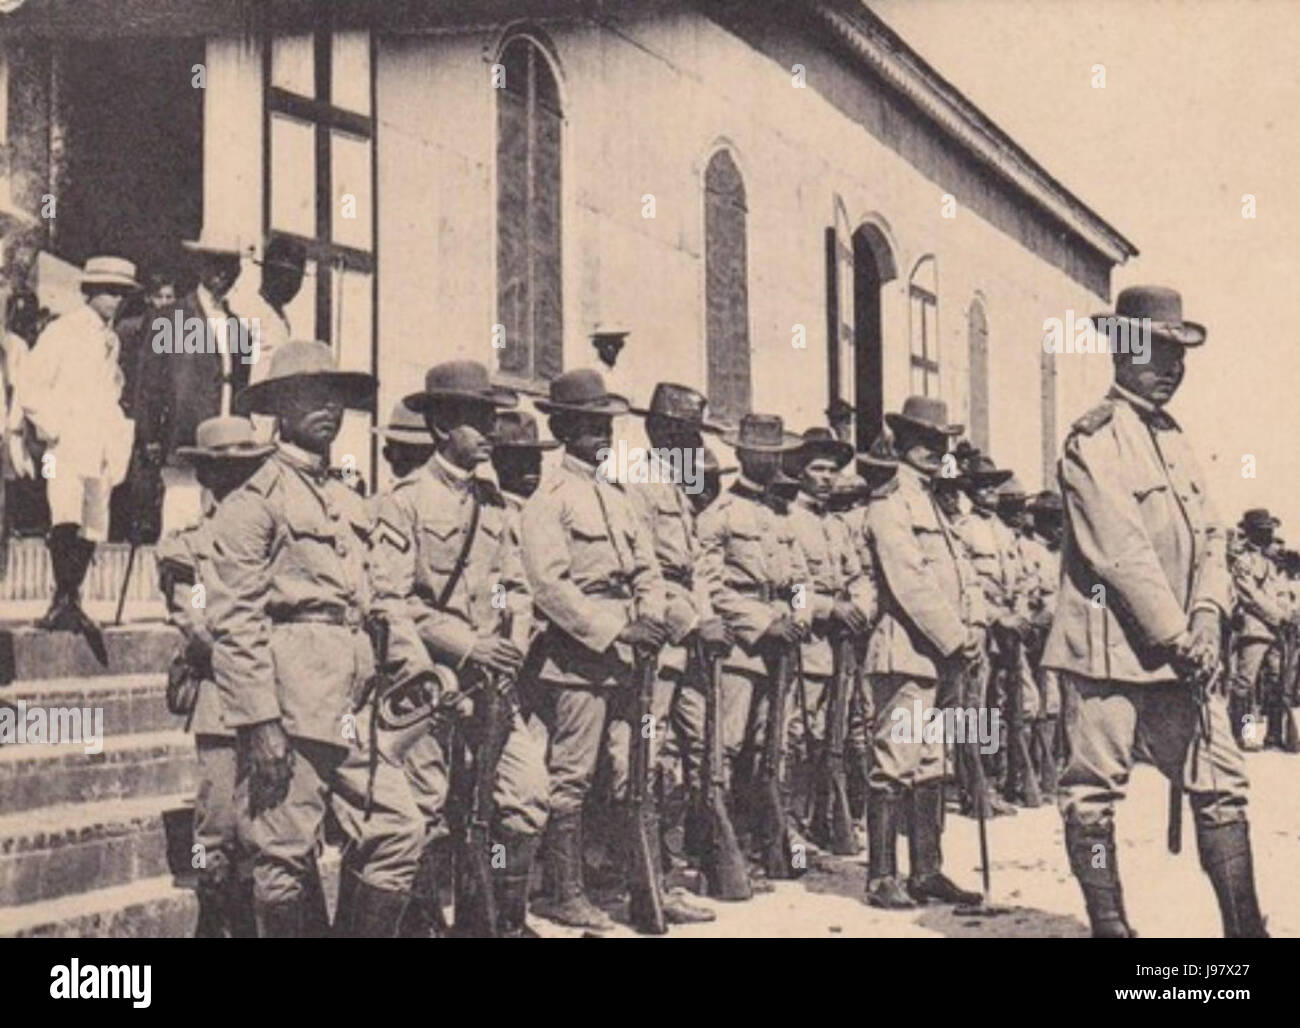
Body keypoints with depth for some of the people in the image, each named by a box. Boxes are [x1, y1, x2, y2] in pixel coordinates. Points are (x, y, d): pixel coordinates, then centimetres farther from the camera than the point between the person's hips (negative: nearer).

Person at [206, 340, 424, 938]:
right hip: (290, 708, -8)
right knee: (286, 857, 1)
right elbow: (234, 621, -12)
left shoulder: (347, 501, 18)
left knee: (400, 830, 6)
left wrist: (410, 664, 9)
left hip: (351, 710, 8)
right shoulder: (255, 501, -6)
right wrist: (259, 723, -16)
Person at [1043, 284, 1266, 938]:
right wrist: (1177, 637, -16)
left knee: (1221, 781, 7)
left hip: (1183, 650, 8)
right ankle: (1109, 927, 11)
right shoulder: (1092, 441, -10)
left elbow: (1208, 535, 11)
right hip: (1110, 648, -8)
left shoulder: (1175, 438, 15)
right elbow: (1123, 553, -16)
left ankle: (1245, 927, 14)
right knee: (1095, 791, 1)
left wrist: (1207, 619, -5)